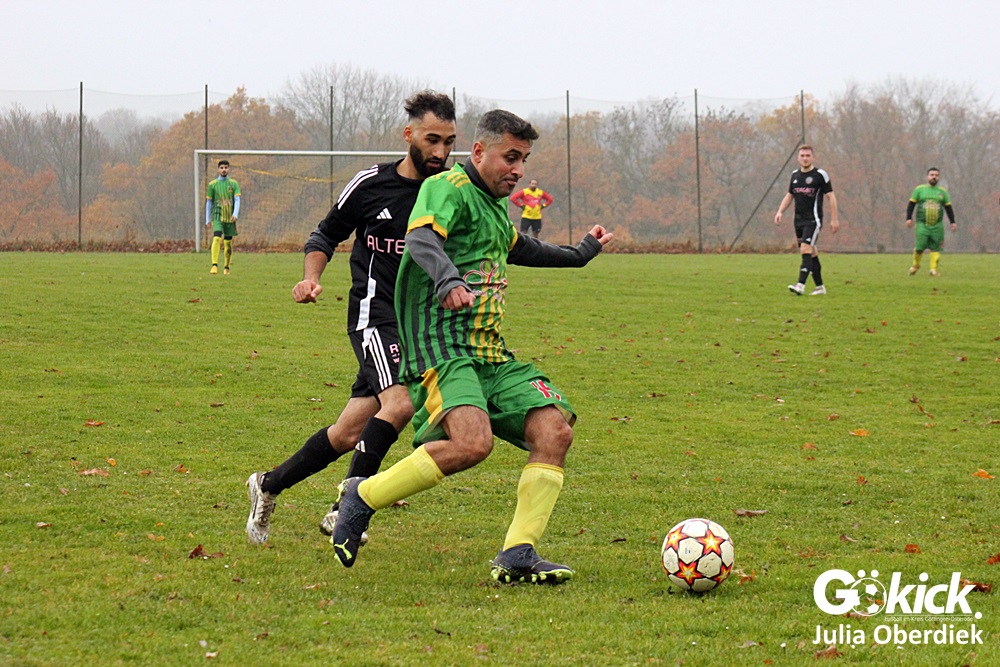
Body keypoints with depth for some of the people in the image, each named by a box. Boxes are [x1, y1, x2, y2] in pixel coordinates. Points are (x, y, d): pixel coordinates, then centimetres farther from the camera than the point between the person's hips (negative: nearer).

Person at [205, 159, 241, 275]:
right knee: (216, 239, -20)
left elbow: (237, 200, 0)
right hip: (217, 217, -2)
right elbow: (209, 202, 9)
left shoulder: (234, 184, 6)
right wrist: (208, 219, 7)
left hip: (230, 218, 2)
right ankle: (214, 265, -28)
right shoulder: (212, 184, 4)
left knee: (228, 243, 6)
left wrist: (235, 214, -16)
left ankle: (226, 267, 20)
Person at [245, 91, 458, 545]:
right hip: (375, 314, -4)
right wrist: (311, 277, -5)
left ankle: (269, 486, 24)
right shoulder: (370, 184, -1)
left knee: (348, 435, 5)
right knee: (400, 403, -28)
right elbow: (325, 235, 12)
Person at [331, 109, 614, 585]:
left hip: (492, 356, 9)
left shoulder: (494, 206, 25)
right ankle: (363, 497, -11)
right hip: (441, 347, -9)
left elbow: (519, 248, 46)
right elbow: (421, 240, -24)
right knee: (472, 442, -31)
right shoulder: (448, 188, -5)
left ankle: (518, 554, -8)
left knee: (555, 432, -10)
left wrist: (580, 253, 59)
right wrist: (448, 280, -44)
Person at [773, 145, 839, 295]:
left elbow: (830, 197, -3)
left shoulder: (820, 175, -5)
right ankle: (820, 287, 17)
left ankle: (801, 285, -29)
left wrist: (834, 219, -8)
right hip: (799, 220, 6)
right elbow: (789, 195, 22)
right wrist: (780, 211, 7)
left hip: (813, 219, -6)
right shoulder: (795, 175, 12)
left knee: (806, 249, -20)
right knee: (811, 254, 10)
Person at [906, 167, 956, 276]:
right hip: (922, 225, -2)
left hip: (937, 226, 2)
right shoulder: (919, 189, 7)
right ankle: (915, 265, 14)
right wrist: (909, 218, -4)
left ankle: (934, 269, -5)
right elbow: (911, 205, 7)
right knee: (920, 247, -9)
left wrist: (952, 222, 11)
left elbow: (948, 208, 17)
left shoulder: (942, 192, 13)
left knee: (935, 248, -6)